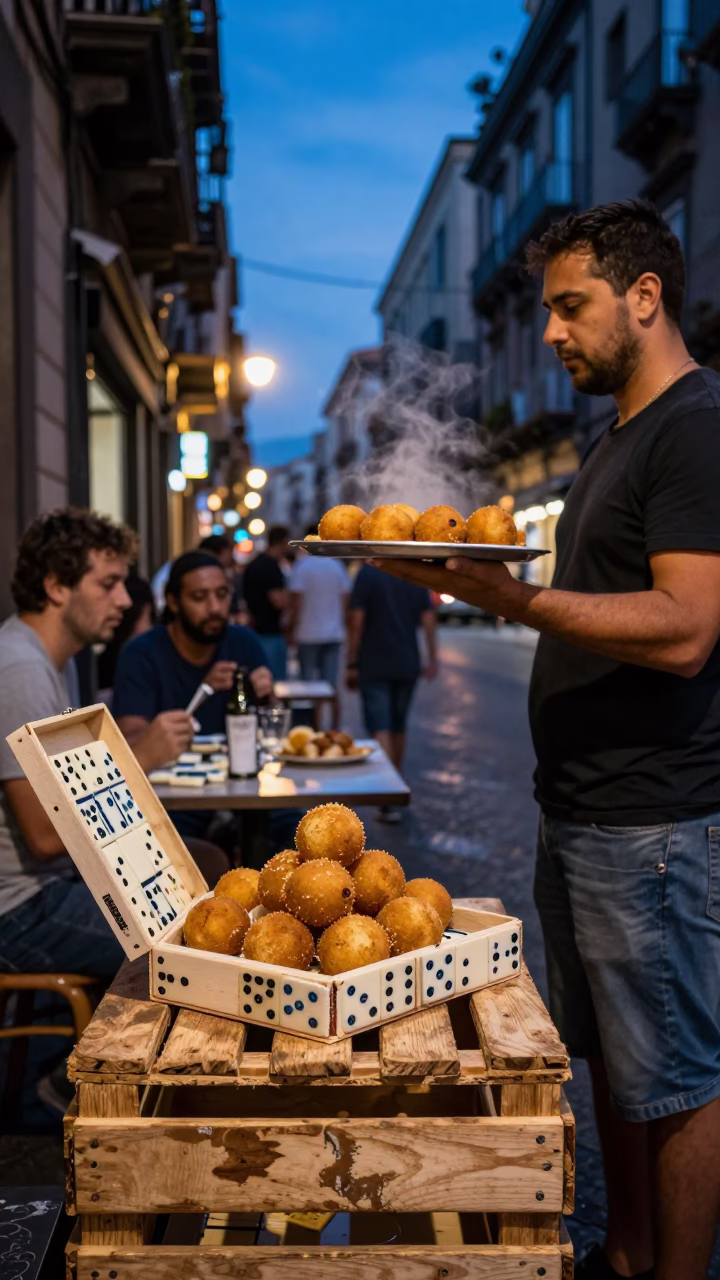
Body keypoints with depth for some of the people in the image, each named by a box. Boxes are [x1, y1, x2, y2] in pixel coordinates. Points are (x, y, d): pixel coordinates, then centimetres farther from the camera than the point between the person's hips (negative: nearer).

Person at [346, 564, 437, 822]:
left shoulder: (367, 573, -8)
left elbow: (356, 622, -10)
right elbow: (428, 619, 3)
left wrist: (352, 664, -4)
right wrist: (432, 659, 10)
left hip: (374, 666, -4)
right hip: (407, 665, 5)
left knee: (380, 728, -8)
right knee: (398, 727, 17)